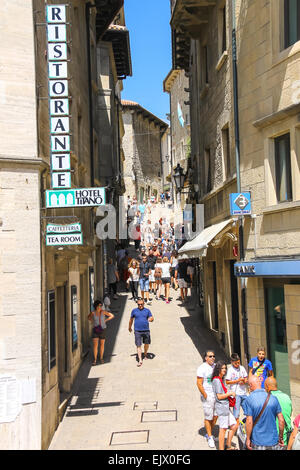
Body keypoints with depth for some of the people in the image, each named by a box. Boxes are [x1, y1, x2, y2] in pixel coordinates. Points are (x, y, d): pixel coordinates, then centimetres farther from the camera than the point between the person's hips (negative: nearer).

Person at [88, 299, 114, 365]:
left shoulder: (103, 312, -9)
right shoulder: (93, 313, -8)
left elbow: (112, 316, -2)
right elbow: (89, 317, 15)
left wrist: (105, 320, -4)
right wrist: (93, 322, 1)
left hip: (102, 330, 0)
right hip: (95, 331, 0)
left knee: (102, 345, 10)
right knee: (95, 345, -5)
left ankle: (101, 358, 27)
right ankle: (95, 360, 6)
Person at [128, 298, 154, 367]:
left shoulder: (147, 310, 5)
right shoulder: (134, 311, 4)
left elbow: (152, 318, 3)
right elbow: (131, 319, 16)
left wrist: (150, 319, -21)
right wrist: (130, 327, 24)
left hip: (146, 330, 2)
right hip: (137, 331, -1)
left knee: (147, 343, 14)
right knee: (138, 345, -7)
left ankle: (145, 353, 44)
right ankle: (140, 360, -7)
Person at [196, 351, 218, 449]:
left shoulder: (215, 366, 7)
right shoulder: (202, 368, -13)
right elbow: (199, 384, -14)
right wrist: (206, 396, -14)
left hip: (216, 395, 6)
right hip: (207, 396, -6)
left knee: (215, 416, 10)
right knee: (208, 417, 1)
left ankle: (209, 434, 29)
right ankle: (210, 437, 16)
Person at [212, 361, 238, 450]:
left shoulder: (221, 380, 16)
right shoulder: (216, 380, -15)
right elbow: (219, 396, -18)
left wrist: (230, 394, 10)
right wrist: (230, 393, -10)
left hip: (226, 407, 10)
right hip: (221, 407, -10)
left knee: (234, 426, 14)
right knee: (223, 429, -4)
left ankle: (228, 446, 25)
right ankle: (221, 448, 5)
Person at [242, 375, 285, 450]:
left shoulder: (248, 400, -11)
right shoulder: (273, 398, -2)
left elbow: (249, 422, -14)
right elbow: (281, 420, -1)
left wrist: (248, 439, -4)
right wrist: (281, 437, 11)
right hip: (273, 442, 2)